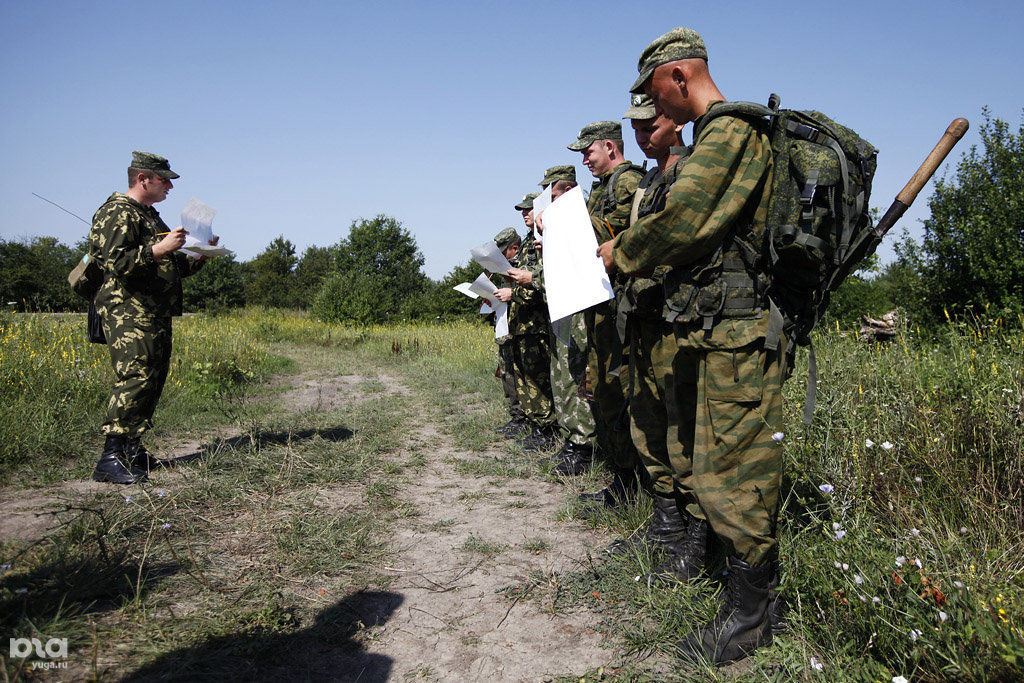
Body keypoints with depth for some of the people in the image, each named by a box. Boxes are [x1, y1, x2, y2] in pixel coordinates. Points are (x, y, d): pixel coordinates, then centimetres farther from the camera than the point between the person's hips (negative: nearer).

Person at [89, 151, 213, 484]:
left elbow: (173, 268, 31)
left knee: (154, 381, 8)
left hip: (157, 316, 10)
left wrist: (200, 254, 16)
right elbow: (115, 263, -19)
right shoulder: (117, 213, -6)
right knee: (135, 379, -16)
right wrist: (157, 250, -26)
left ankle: (131, 449, 16)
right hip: (129, 315, -10)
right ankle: (111, 459, -15)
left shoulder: (150, 216, 25)